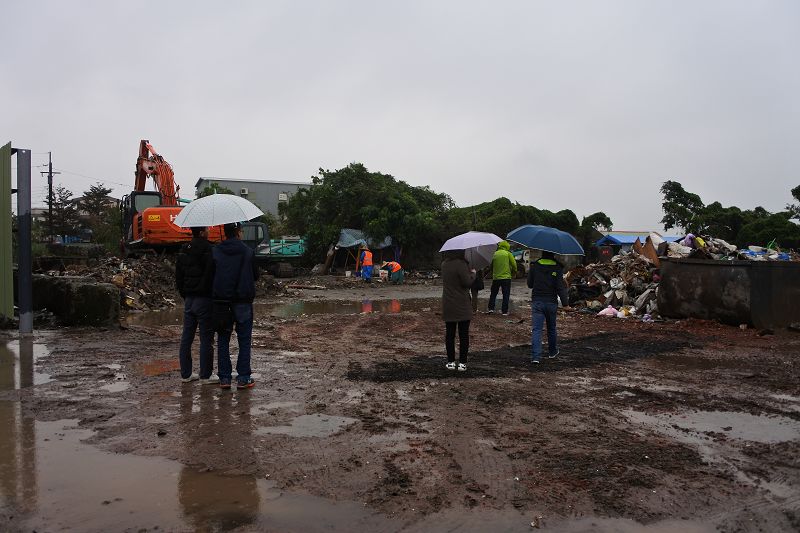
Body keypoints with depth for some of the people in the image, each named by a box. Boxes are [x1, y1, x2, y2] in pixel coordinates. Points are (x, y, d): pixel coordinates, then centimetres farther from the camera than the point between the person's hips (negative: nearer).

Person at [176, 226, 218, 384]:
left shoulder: (183, 252, 9)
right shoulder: (209, 251, -15)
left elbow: (178, 277, 14)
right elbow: (213, 276, -16)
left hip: (188, 300, 7)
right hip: (204, 300, -7)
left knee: (186, 338, 12)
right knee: (206, 339, 1)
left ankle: (185, 374, 19)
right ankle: (205, 375, 7)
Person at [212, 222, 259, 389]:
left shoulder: (215, 252, -3)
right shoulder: (247, 252, -6)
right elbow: (255, 275, 2)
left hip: (221, 300, 2)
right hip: (243, 301, -1)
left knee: (223, 341, 10)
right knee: (244, 341, 7)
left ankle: (224, 378, 12)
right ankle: (243, 378, 7)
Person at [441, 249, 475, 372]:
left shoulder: (444, 264, 5)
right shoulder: (461, 264, -17)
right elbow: (467, 282, -17)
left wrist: (469, 272, 13)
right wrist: (473, 273, 0)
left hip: (448, 306, 5)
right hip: (462, 306, -5)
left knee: (450, 334, 10)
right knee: (464, 334, 5)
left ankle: (451, 362, 14)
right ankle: (462, 363, 7)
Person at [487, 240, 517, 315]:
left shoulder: (495, 254, 4)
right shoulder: (508, 253, -4)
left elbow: (491, 266, 10)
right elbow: (514, 264, -4)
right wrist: (514, 272, 13)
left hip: (496, 277, 3)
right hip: (506, 277, -3)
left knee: (493, 293, 16)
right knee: (506, 295, 3)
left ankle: (491, 308, 11)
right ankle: (505, 311, 3)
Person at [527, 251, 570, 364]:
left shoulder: (534, 266, -3)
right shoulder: (557, 268, -7)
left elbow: (529, 284, 5)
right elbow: (560, 287, -10)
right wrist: (565, 303, -5)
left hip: (537, 301, 0)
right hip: (551, 302, 0)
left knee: (536, 329, -4)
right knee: (551, 328, 19)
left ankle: (536, 356, -16)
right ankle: (553, 352, 36)